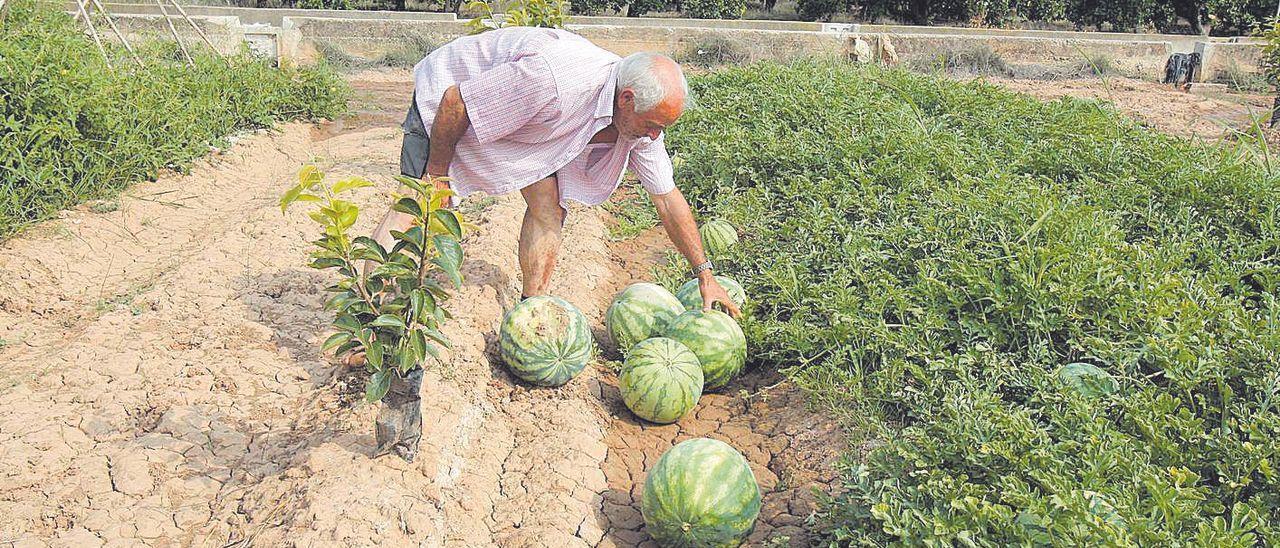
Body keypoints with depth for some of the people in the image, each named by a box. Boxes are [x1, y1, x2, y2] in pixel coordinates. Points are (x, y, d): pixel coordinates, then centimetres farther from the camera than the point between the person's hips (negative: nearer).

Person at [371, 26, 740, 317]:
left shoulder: (641, 112, -18)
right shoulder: (557, 79, -42)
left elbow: (668, 198, -7)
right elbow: (455, 103, -30)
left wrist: (705, 275, -6)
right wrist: (436, 171, -16)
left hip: (522, 123, 6)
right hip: (447, 92, -6)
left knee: (548, 202, -9)